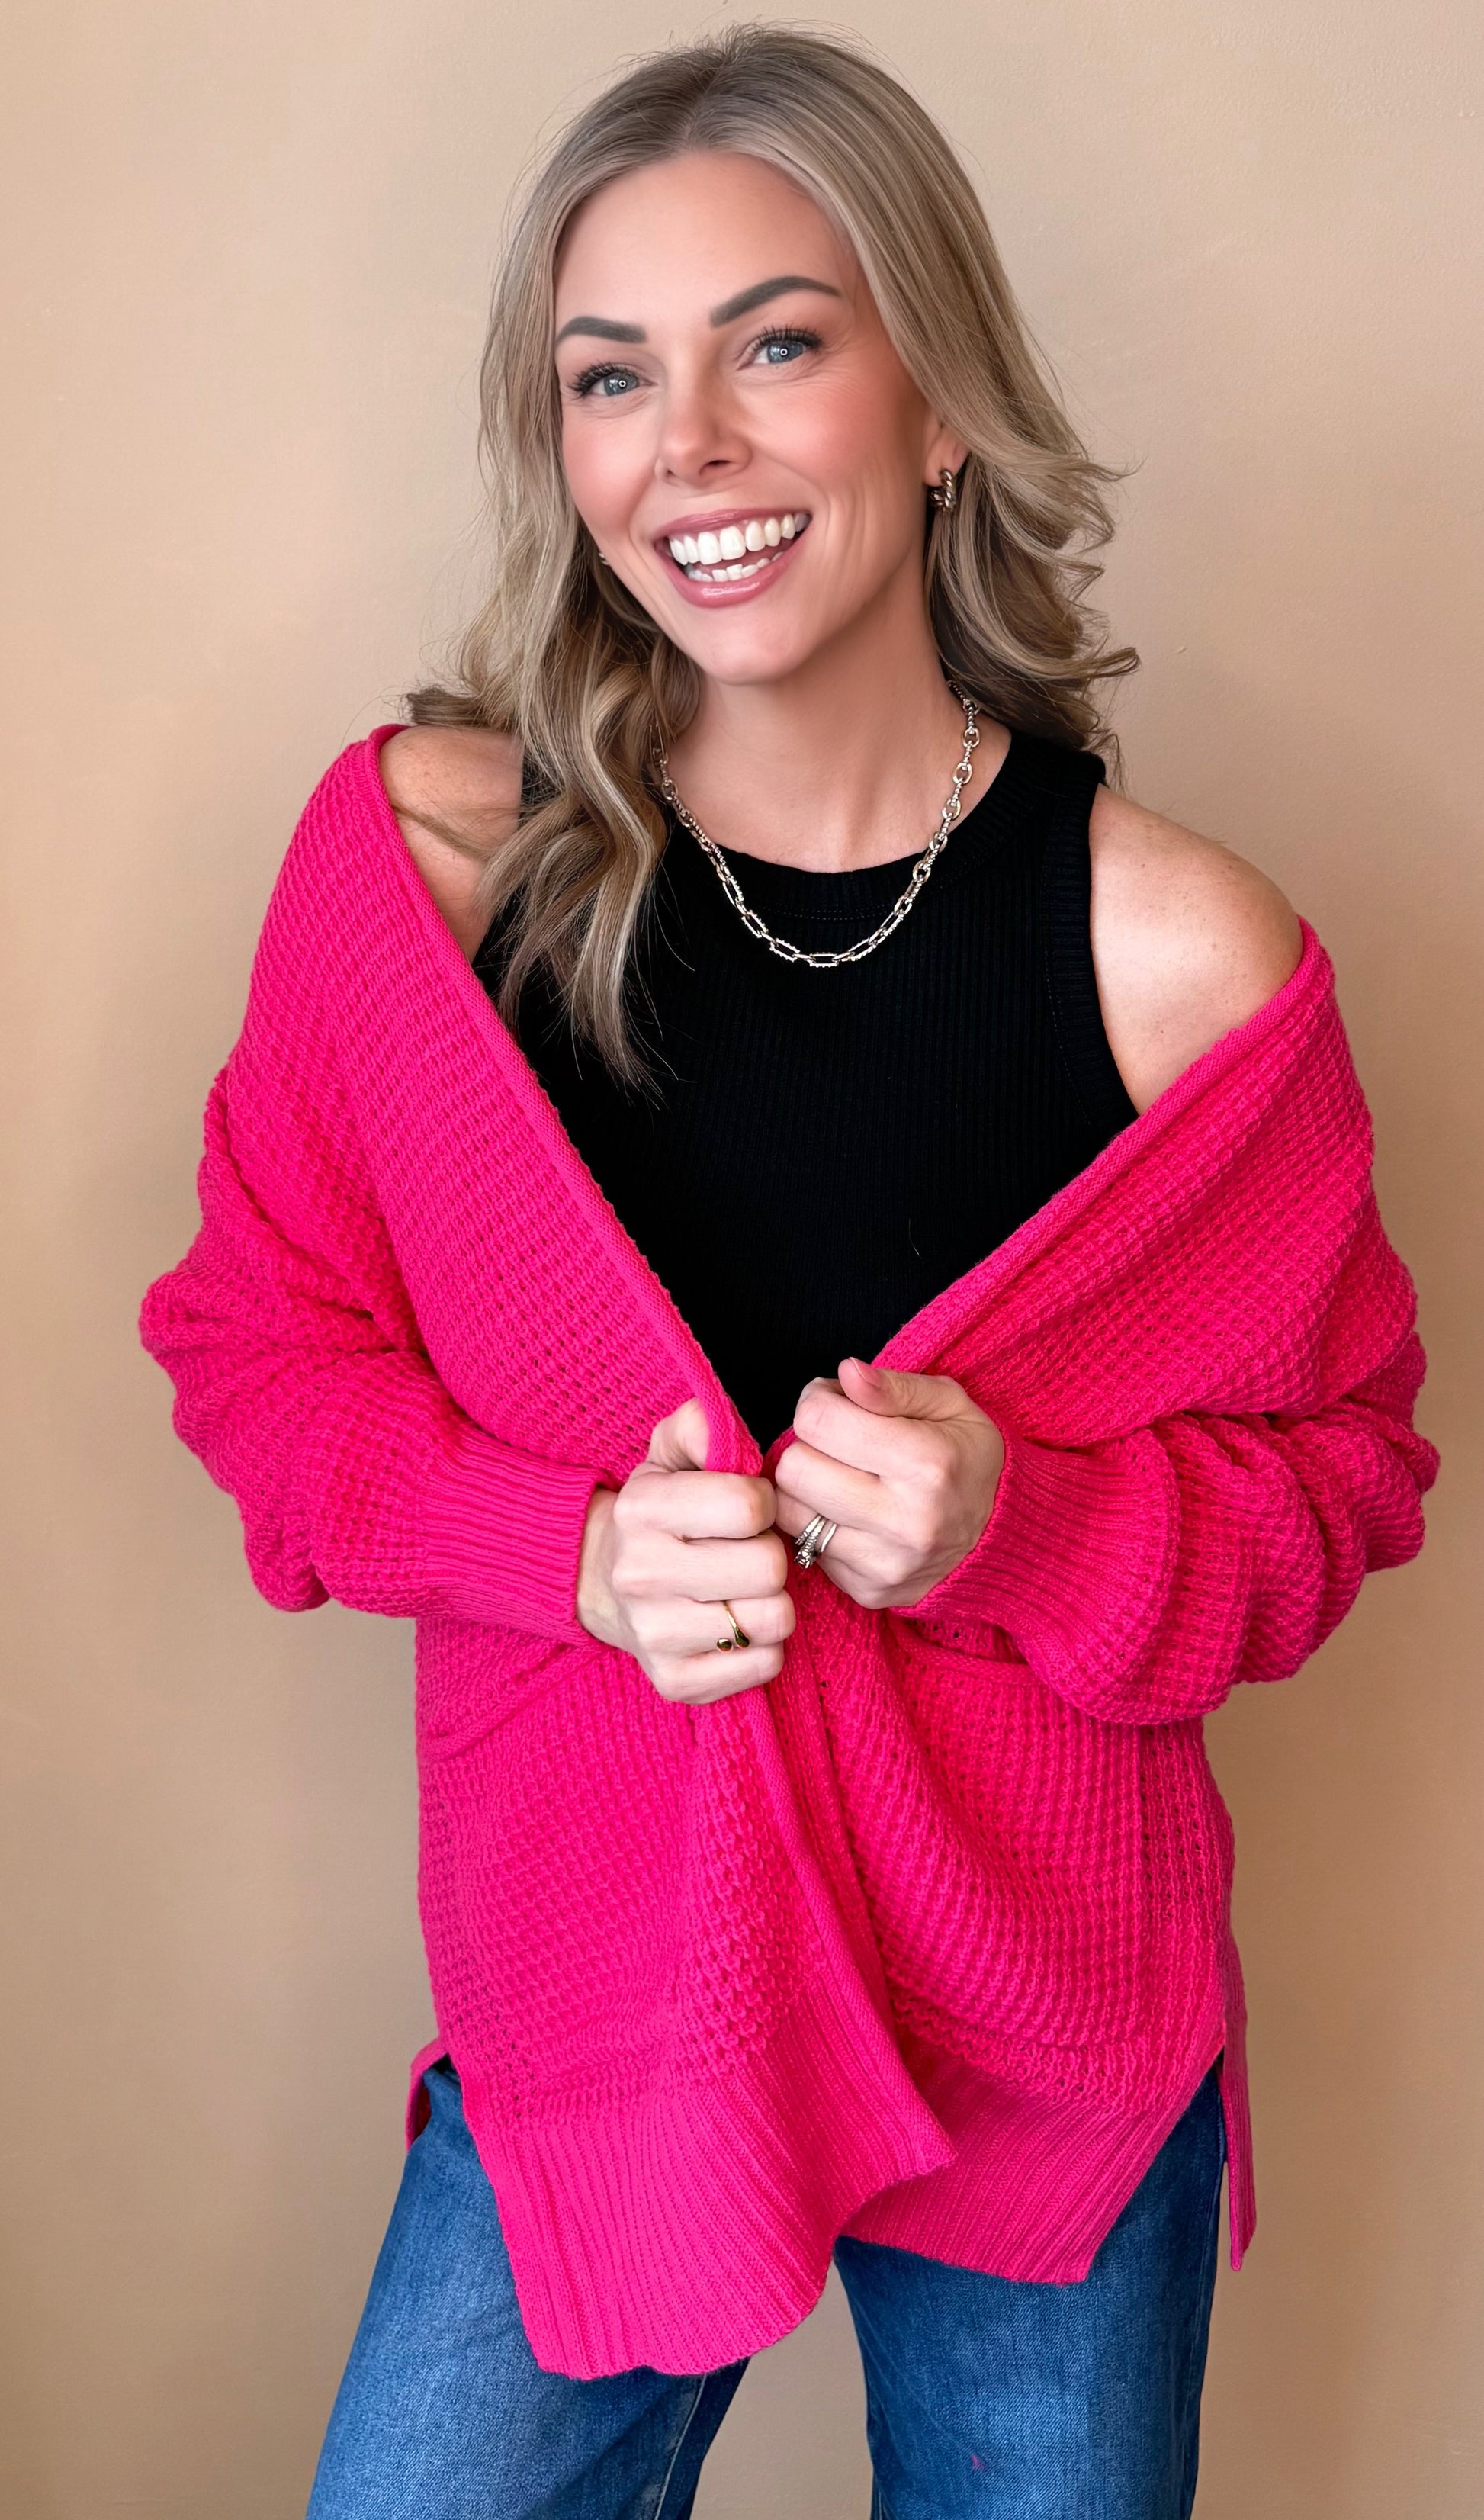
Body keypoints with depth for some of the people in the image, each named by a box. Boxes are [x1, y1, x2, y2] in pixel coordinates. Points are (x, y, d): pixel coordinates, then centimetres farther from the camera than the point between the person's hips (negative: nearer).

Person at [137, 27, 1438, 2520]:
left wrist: (1025, 1522, -22)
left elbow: (1331, 1471, -2)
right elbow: (258, 1342, 0)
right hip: (587, 2004, 0)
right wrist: (576, 1549, -18)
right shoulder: (424, 851, -11)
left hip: (1060, 2035, 1)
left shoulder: (1177, 954, -13)